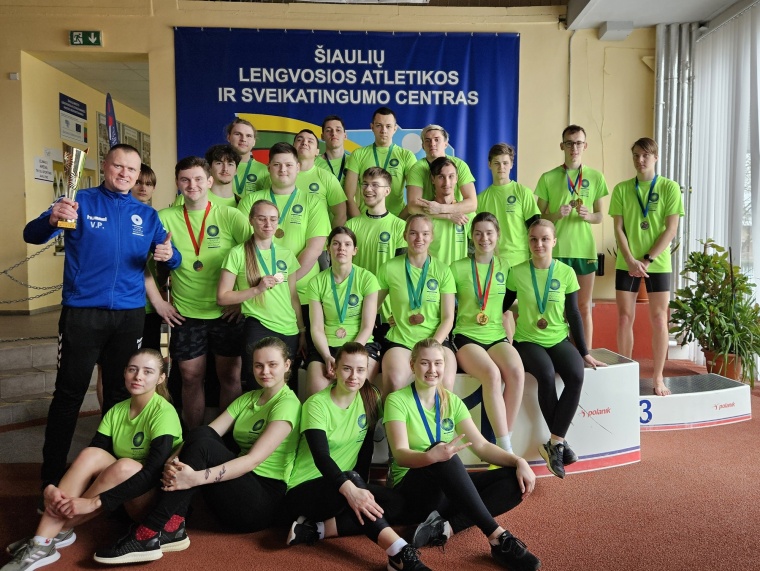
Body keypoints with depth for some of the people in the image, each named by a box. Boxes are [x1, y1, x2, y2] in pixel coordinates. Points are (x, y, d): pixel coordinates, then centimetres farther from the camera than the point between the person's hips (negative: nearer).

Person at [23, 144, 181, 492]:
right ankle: (52, 477, 13)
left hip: (130, 315, 3)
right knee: (69, 394, 1)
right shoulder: (81, 201, -1)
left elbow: (171, 258, 10)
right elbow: (32, 235, -10)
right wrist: (53, 219, -33)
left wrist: (169, 255, -15)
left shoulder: (146, 215, 9)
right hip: (82, 313, -3)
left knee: (119, 394, 12)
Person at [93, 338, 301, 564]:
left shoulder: (287, 404, -9)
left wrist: (196, 478, -31)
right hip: (241, 489, 6)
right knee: (201, 434, -17)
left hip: (264, 501, -6)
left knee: (201, 443, -26)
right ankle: (170, 528, -23)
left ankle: (148, 535, -25)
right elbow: (207, 434, 0)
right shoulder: (247, 399, 14)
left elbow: (254, 459, -21)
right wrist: (174, 462, -20)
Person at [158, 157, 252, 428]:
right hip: (186, 313, 1)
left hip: (227, 312, -1)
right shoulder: (165, 218, 0)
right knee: (191, 377, 10)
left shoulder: (229, 216, -4)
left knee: (230, 376, 7)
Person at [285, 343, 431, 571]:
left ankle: (316, 529, -23)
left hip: (341, 490, 6)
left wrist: (360, 490, -13)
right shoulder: (317, 404, -14)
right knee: (352, 479, -35)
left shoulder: (370, 399, 1)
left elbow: (366, 449, 1)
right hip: (303, 490, -5)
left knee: (396, 506, -20)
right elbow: (321, 456, -28)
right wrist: (350, 489, -44)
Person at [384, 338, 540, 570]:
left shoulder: (452, 401, 6)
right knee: (443, 459, -37)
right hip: (412, 489, -5)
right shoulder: (397, 401, -9)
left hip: (450, 487, 6)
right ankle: (498, 538, -34)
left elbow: (481, 445, 0)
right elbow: (400, 454, -21)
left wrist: (518, 461, -17)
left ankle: (445, 528, -25)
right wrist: (432, 456, -43)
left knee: (515, 479, -16)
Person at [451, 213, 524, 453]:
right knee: (492, 374, -33)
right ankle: (506, 449, -24)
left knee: (516, 372, -30)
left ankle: (504, 444, -19)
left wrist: (509, 336, 8)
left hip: (497, 337, 3)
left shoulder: (505, 266, 12)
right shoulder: (458, 268, 4)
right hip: (466, 337, -2)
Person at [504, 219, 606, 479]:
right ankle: (560, 442, -14)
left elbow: (573, 314, 4)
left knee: (576, 376, -28)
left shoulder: (566, 272, 1)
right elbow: (503, 307, 5)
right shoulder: (517, 272, -3)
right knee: (546, 375, -32)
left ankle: (553, 444, -17)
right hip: (528, 341, -2)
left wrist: (584, 351, 4)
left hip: (559, 340, 2)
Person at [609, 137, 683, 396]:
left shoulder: (669, 187, -1)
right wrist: (631, 260, -11)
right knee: (625, 318, 3)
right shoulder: (621, 189, 4)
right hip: (627, 263, 1)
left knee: (659, 318, 3)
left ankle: (658, 376, 13)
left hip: (658, 263, -1)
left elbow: (671, 229, -5)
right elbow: (618, 229, 0)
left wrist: (647, 259, -12)